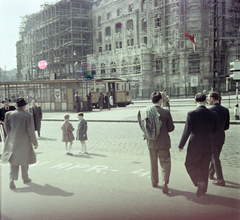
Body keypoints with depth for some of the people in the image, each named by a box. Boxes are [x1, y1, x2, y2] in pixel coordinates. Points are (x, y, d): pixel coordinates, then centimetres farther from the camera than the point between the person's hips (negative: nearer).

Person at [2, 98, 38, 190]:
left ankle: (12, 179, -10)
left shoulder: (9, 114, -1)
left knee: (14, 160, 7)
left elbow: (7, 128, 6)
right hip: (24, 141, -2)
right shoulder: (28, 115, -11)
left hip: (12, 141, 3)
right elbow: (30, 130, -12)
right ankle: (25, 178, 28)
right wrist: (35, 142, -3)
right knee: (24, 159, 15)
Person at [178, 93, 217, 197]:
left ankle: (200, 182, -6)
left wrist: (181, 145, -4)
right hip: (208, 146, 4)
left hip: (195, 145, -4)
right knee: (204, 167, 15)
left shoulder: (191, 114, -15)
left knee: (190, 164, 14)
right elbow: (214, 130, 9)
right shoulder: (212, 114, -1)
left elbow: (186, 132, -15)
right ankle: (203, 189, 23)